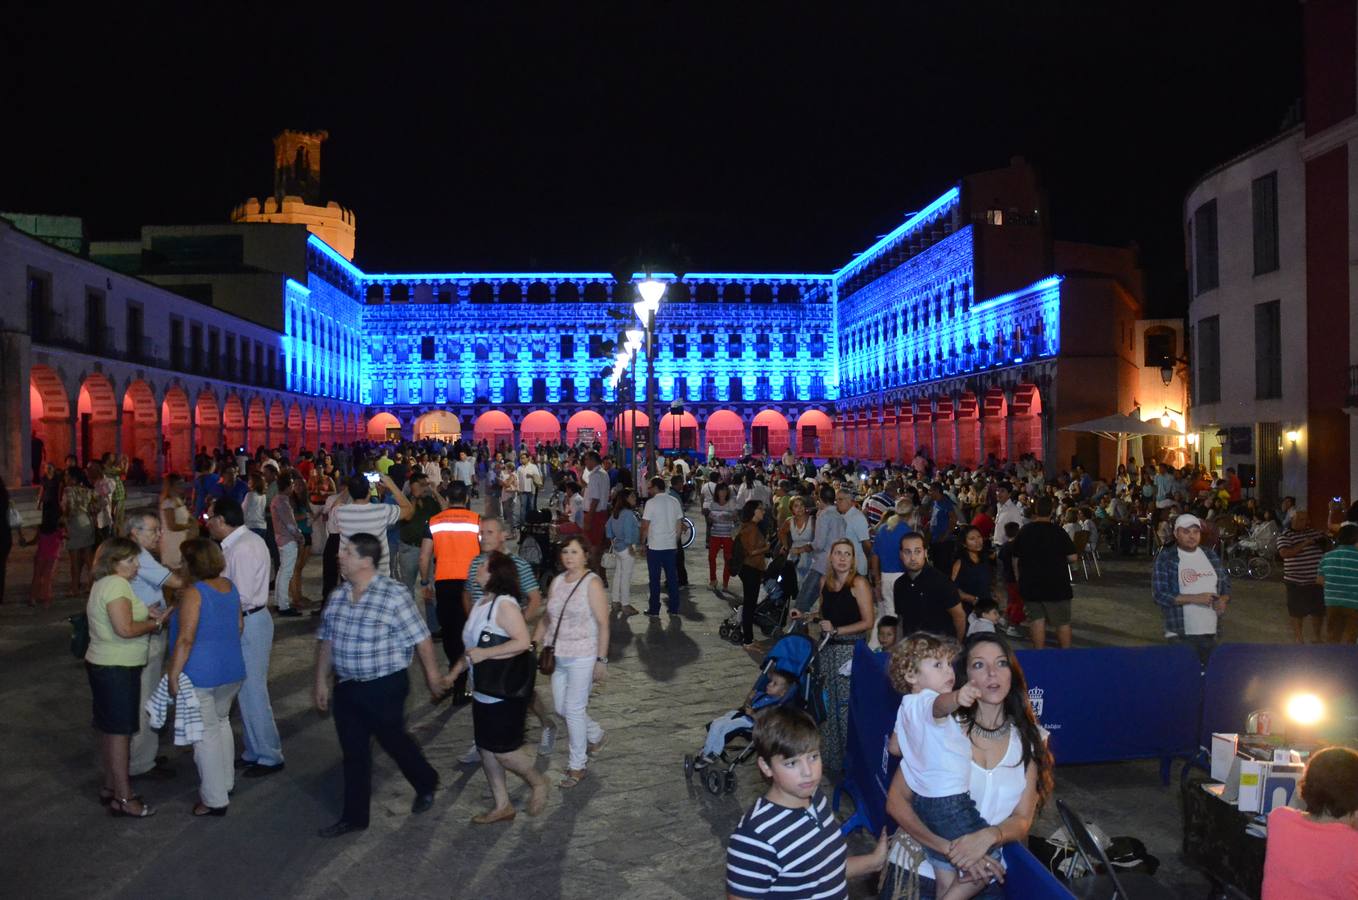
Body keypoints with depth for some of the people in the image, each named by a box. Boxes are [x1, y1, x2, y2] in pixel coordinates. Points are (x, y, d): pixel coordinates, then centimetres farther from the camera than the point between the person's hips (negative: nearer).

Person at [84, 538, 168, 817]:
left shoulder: (104, 584, 13)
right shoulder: (116, 584, -19)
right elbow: (125, 629, -26)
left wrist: (146, 614, 5)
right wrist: (155, 623, -12)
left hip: (103, 665, 10)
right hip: (116, 669, -10)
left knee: (110, 730, 18)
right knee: (120, 731, -5)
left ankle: (111, 786, 30)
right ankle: (123, 798, 0)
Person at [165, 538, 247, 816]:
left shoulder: (194, 593, -17)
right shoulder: (230, 587, 4)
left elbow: (185, 639, -21)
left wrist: (173, 675, -15)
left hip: (201, 674, -7)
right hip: (233, 669, 7)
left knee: (206, 733, 3)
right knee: (222, 722, 24)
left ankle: (215, 799, 10)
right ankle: (226, 783, 34)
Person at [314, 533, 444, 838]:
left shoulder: (394, 595, -18)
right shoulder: (338, 596, 2)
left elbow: (421, 638, -12)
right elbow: (326, 640, 12)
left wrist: (432, 675, -6)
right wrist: (321, 682, 14)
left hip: (385, 687, -5)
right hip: (346, 687, 5)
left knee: (393, 741, 12)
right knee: (353, 752, 12)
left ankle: (426, 784, 39)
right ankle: (354, 816, 26)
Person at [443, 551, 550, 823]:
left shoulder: (504, 604, -18)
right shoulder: (480, 604, 10)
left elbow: (522, 641, -28)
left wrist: (485, 654, -28)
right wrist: (454, 672, 15)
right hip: (482, 691, 9)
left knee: (503, 749, -2)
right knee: (486, 749, 13)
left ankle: (538, 783, 23)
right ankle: (502, 806, 25)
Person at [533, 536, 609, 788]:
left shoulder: (592, 583, -12)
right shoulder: (557, 581, 7)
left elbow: (603, 625, -13)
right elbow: (547, 618, 13)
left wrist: (601, 660, -16)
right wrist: (534, 642, 2)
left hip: (582, 658, -6)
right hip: (559, 657, 7)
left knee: (573, 710, -1)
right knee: (561, 708, 14)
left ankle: (578, 766, 17)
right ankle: (596, 735, 41)